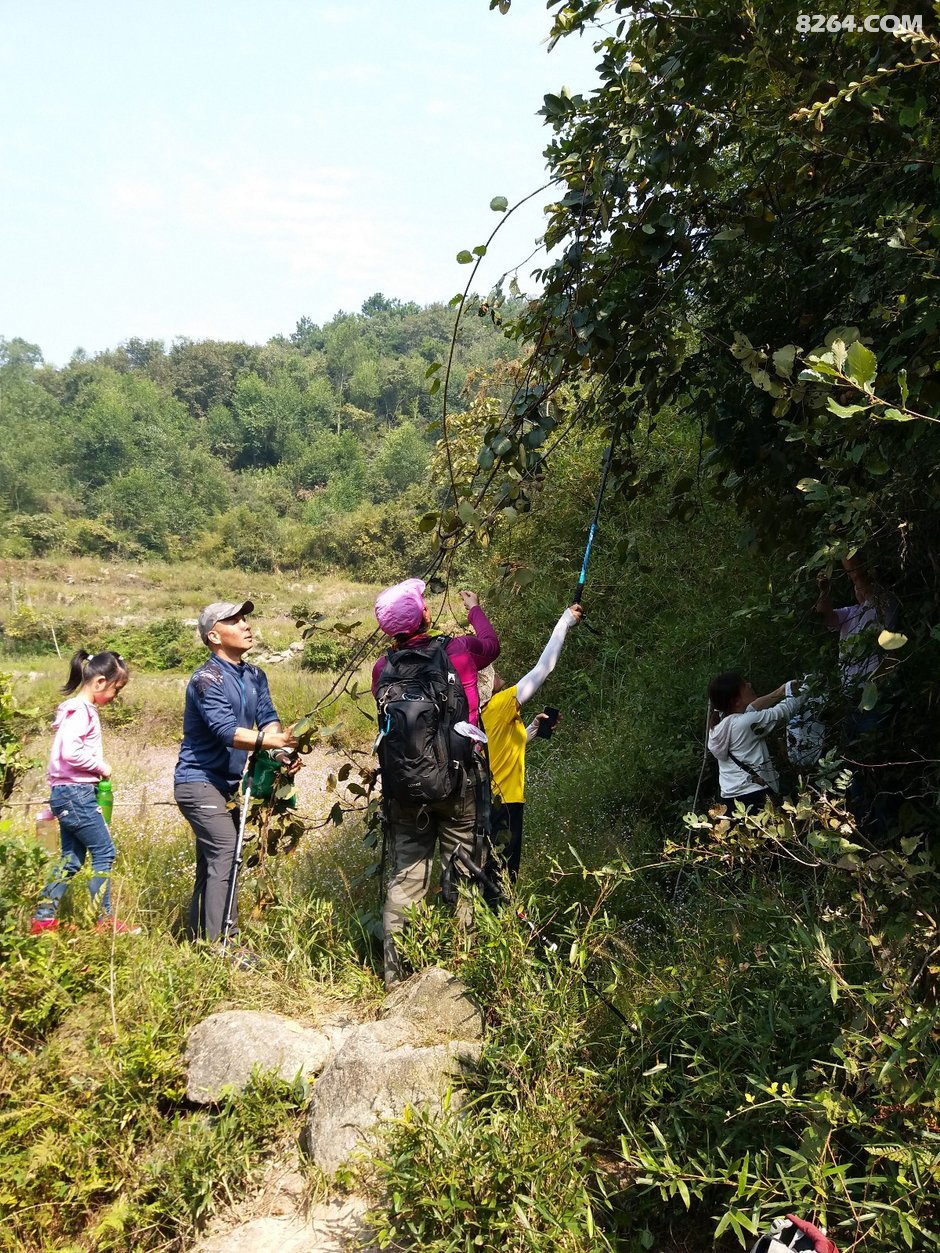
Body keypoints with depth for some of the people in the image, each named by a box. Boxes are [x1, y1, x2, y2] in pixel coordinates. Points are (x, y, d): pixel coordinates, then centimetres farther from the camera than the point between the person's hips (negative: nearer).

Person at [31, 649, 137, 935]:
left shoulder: (83, 709, 15)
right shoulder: (81, 711, -15)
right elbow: (70, 751, -25)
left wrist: (97, 768, 6)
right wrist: (101, 767, -13)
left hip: (69, 794, 10)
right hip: (76, 793, -10)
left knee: (72, 859, 13)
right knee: (104, 852, -3)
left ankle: (43, 918, 16)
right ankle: (104, 920, 4)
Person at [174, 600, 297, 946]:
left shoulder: (254, 676, 8)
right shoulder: (207, 679, -17)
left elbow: (268, 720, -2)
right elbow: (227, 731, -28)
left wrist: (285, 750, -21)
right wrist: (271, 741, -40)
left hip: (224, 784, 9)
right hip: (199, 782, -9)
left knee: (214, 864, 14)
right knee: (225, 856, -16)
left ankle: (198, 940, 24)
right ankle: (218, 944, -13)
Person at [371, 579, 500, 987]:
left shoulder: (383, 668, -3)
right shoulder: (458, 651, -10)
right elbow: (491, 644, 13)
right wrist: (474, 609, 31)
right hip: (458, 784, -2)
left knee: (404, 879, 10)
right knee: (462, 876, 10)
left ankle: (396, 972, 17)